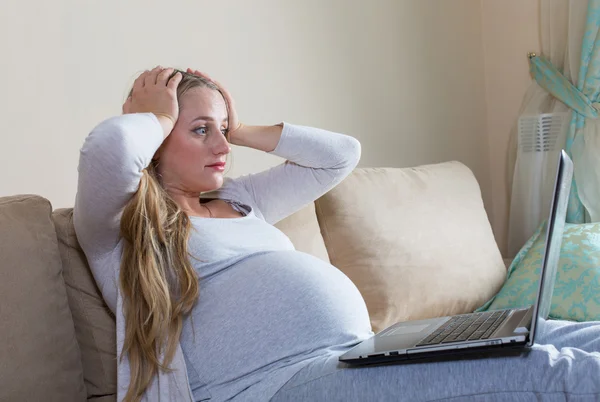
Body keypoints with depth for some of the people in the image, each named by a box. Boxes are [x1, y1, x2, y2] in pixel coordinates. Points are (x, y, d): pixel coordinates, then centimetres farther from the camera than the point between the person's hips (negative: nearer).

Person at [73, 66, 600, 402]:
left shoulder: (241, 200, 30)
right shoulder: (117, 230, 8)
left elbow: (342, 153, 34)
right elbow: (107, 151, -16)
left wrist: (240, 130, 29)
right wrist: (158, 117, 6)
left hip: (367, 351, 9)